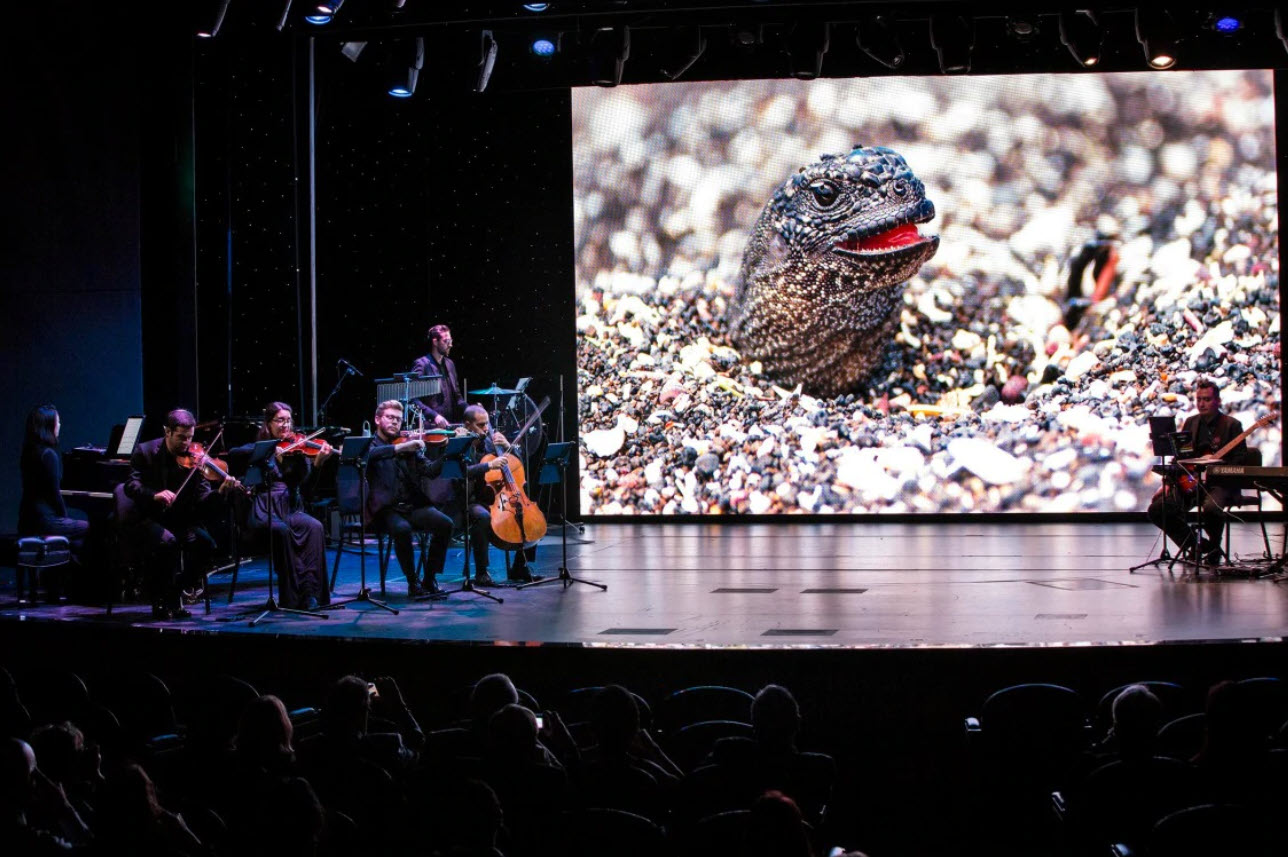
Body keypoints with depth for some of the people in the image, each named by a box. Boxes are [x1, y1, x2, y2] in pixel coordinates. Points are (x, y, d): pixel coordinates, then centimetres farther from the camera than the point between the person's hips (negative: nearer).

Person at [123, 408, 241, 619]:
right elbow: (131, 487, -15)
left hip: (180, 520, 3)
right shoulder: (146, 452, -3)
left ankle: (175, 595, -4)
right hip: (147, 520, -3)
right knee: (167, 541, -34)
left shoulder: (193, 458, 3)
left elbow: (201, 501, -3)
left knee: (205, 542, -24)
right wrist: (155, 495, -34)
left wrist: (220, 492, -24)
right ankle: (159, 601, -13)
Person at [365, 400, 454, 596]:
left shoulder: (409, 446, 17)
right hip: (385, 510, -4)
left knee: (445, 524, -20)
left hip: (413, 506, 4)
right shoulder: (370, 446, 5)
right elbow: (372, 455, -21)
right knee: (402, 529, -35)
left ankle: (429, 579, -6)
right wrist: (402, 447, -31)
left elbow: (431, 470, 7)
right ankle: (413, 582, -16)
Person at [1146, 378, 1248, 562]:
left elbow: (1240, 459, -7)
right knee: (1157, 509, -14)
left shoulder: (1231, 425, -1)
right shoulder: (1191, 423, 15)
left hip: (1219, 482, -5)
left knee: (1211, 508, -38)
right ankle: (1194, 545, 3)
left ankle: (1214, 548, -6)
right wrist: (1168, 483, 1)